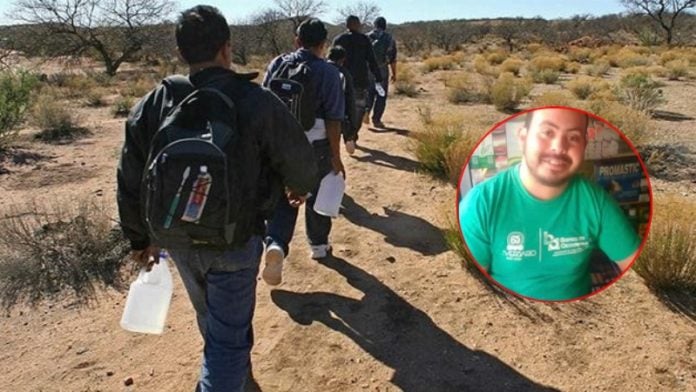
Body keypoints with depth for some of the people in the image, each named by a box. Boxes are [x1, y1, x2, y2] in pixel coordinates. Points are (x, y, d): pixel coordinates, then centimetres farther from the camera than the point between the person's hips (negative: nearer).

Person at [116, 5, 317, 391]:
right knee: (229, 334, 9)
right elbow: (301, 166, -10)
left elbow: (130, 183, 0)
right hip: (235, 243, -5)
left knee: (211, 319, 30)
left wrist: (140, 238, 14)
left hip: (178, 240, 6)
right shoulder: (257, 102, -19)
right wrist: (301, 188, 15)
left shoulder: (151, 106, -6)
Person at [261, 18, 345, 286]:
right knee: (317, 195, 18)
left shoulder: (278, 64, 0)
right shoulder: (328, 72, -10)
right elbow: (333, 120, -14)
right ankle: (318, 245, 35)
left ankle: (275, 244, -11)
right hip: (316, 146, -2)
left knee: (282, 196, 12)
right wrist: (336, 158, -8)